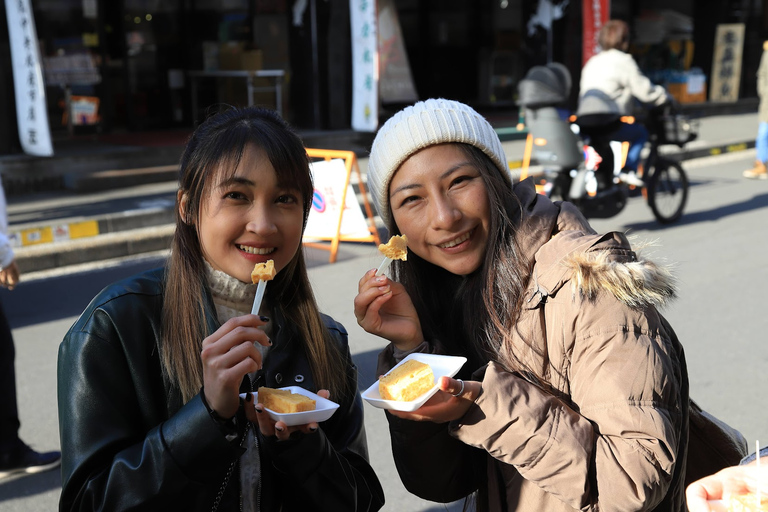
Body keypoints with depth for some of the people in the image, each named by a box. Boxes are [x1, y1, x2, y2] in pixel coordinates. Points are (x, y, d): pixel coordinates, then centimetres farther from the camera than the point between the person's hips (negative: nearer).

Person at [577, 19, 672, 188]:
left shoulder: (592, 62, 26)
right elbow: (644, 89, -3)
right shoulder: (623, 61, 2)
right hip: (607, 121, -7)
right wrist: (665, 97, 14)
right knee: (640, 133, 11)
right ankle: (629, 170, -5)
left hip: (584, 123, 8)